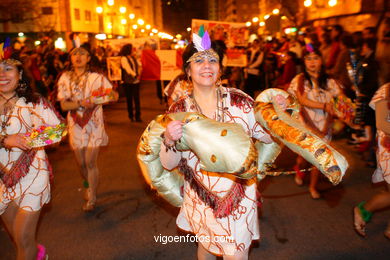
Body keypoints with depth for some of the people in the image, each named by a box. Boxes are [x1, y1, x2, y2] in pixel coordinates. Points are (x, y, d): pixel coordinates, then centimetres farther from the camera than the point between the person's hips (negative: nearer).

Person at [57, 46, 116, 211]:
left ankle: (91, 197, 13)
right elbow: (64, 105, -5)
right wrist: (81, 103, -21)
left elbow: (114, 94, -4)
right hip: (75, 123, 2)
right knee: (81, 163, 10)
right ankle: (88, 184, 42)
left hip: (94, 123, -2)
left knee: (90, 162, -5)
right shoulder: (65, 78, 1)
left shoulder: (96, 77, -3)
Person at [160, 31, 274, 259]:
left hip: (240, 196, -1)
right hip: (200, 198, 1)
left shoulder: (240, 101, -10)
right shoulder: (179, 110, -9)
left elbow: (268, 136, -1)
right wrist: (169, 141, -27)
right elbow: (169, 164, -8)